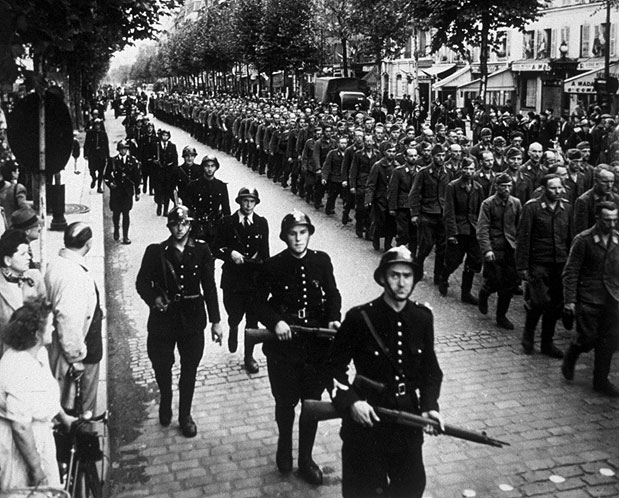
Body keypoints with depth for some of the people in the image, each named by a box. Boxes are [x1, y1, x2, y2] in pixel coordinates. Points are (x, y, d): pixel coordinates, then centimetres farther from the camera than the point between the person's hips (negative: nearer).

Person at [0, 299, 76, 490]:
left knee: (50, 491, 21)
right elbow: (21, 428, -28)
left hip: (41, 433, 9)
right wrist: (36, 467, -21)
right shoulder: (19, 374, -33)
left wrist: (63, 417, 24)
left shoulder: (40, 352, -3)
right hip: (18, 443, -9)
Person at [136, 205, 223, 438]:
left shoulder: (201, 250, -2)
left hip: (192, 318, 1)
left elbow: (209, 286, 2)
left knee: (189, 370, 10)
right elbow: (142, 282, 1)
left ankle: (185, 415, 29)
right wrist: (154, 298, -20)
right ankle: (165, 402, 43)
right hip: (163, 317, 0)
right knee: (162, 367, 13)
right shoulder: (155, 252, -4)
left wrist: (215, 321, 2)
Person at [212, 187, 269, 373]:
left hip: (255, 278, 1)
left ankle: (249, 356, 23)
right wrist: (230, 253, -20)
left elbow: (264, 251, 9)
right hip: (232, 279, -1)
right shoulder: (227, 222, -3)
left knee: (253, 320, 6)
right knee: (234, 315, 5)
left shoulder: (262, 223, 3)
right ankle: (233, 330, 43)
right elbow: (216, 249, -1)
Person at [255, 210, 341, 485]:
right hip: (283, 345, -1)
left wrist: (333, 318, -13)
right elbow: (259, 301, -4)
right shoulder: (273, 266, -8)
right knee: (286, 401, 13)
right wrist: (275, 321, -21)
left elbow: (333, 294, 5)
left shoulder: (322, 261, -2)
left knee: (312, 402, 10)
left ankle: (306, 459, 28)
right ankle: (284, 445, 42)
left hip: (317, 345, 2)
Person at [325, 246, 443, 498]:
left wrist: (430, 405, -7)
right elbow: (334, 366, -7)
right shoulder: (360, 318, -14)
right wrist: (350, 401, -21)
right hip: (366, 420, -4)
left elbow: (430, 368, 8)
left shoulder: (423, 317, -2)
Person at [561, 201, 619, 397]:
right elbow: (571, 272, -7)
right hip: (588, 298, -4)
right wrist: (569, 300, -11)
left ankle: (601, 381, 20)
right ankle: (569, 359, 29)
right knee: (587, 337, -3)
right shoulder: (583, 240, -7)